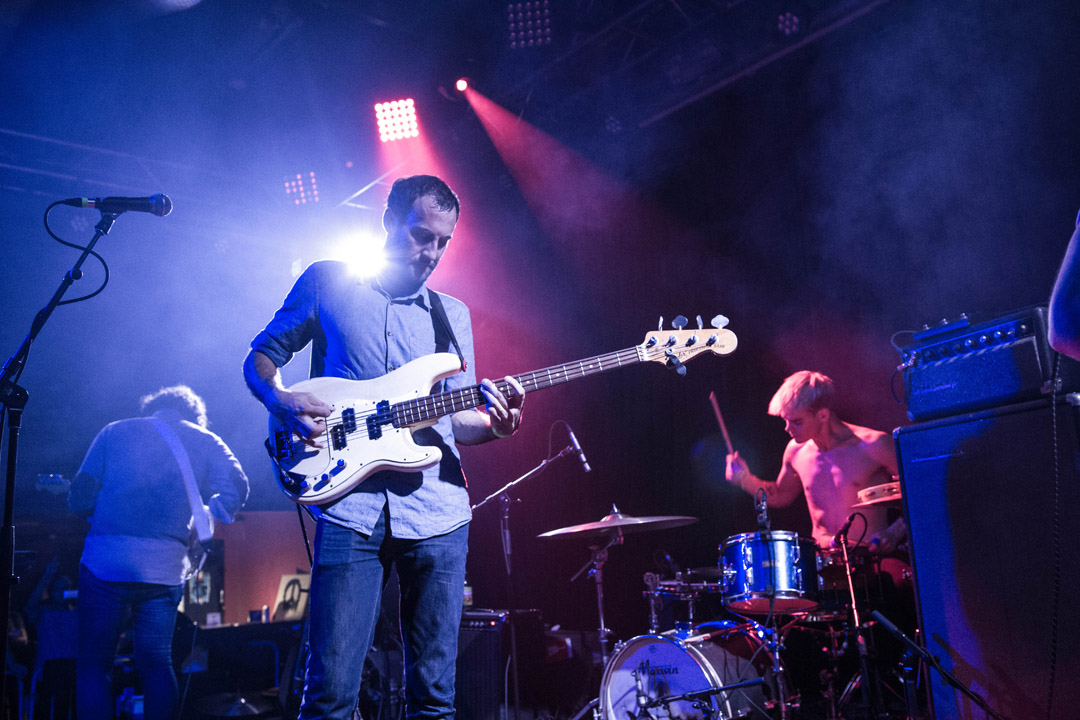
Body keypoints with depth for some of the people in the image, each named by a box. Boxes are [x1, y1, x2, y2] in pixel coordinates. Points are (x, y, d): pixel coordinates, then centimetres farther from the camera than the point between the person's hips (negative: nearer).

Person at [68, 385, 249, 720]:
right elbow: (235, 489, -4)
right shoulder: (206, 442, 10)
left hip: (106, 565, -1)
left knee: (94, 665, 9)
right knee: (157, 664, 15)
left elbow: (80, 498, 4)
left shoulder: (114, 432, 9)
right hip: (166, 570, 1)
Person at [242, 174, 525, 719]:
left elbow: (457, 418, 14)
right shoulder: (327, 282, 8)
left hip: (438, 514, 3)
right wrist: (283, 401, -10)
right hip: (351, 511, -3)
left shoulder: (453, 316, 15)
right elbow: (261, 357, 11)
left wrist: (493, 424, -8)